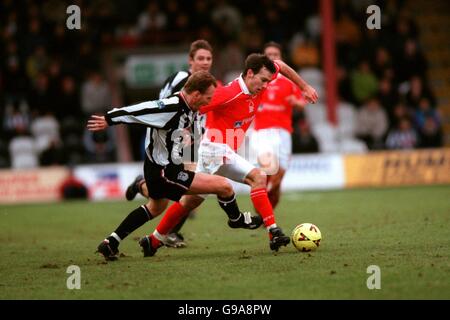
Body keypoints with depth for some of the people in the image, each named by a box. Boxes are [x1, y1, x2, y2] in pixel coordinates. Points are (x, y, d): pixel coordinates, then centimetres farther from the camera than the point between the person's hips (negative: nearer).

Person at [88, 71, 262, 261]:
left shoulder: (187, 107, 1)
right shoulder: (171, 108, -27)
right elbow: (138, 111, -26)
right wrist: (109, 120, -21)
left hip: (157, 168, 11)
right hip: (165, 172, -11)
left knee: (156, 208, 35)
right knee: (224, 186, -10)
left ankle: (110, 243, 37)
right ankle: (237, 219, 20)